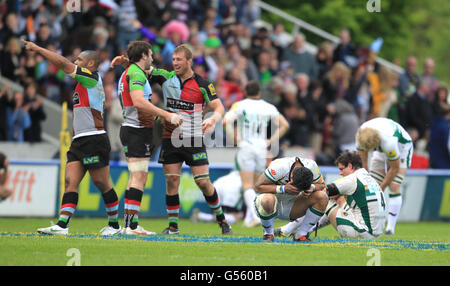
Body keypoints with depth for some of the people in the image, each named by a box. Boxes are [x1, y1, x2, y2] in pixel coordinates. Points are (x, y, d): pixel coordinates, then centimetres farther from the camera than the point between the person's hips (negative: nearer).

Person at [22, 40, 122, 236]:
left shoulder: (92, 78, -6)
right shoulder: (83, 83, 21)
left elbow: (63, 63, -13)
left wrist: (37, 48, -7)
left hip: (94, 139, -9)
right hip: (79, 141, 9)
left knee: (102, 183, -2)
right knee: (71, 181, -3)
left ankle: (114, 224, 10)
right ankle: (62, 225, -11)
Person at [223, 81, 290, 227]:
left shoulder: (239, 105, -3)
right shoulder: (268, 108, 5)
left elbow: (226, 121, -18)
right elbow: (284, 125, 3)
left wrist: (235, 139, -10)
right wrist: (271, 141, 5)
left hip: (245, 148, -3)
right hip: (262, 149, 3)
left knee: (247, 186, -6)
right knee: (254, 186, 15)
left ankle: (256, 215, -25)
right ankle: (249, 219, 13)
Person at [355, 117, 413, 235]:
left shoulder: (388, 141, -44)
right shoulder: (361, 134, -29)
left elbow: (395, 168, -28)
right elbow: (363, 163, -13)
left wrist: (382, 187, -19)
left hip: (402, 148, -5)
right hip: (381, 150, 5)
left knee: (394, 187, -17)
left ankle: (390, 227, -16)